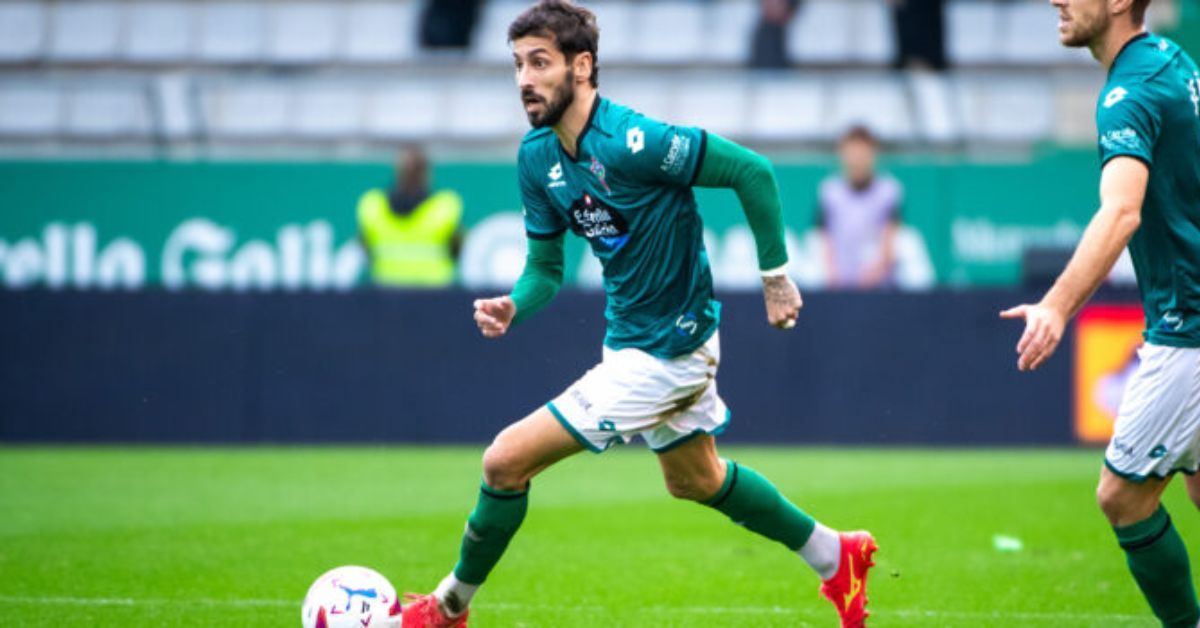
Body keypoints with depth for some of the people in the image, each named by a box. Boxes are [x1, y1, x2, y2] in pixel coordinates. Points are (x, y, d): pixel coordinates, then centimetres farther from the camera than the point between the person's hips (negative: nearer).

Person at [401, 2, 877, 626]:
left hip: (665, 352, -9)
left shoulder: (631, 141, -29)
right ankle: (836, 557, 46)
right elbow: (545, 266, 4)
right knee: (695, 481, 29)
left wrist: (775, 274, -17)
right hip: (628, 338, 9)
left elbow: (753, 171, -23)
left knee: (506, 461, -11)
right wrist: (514, 305, -18)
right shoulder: (537, 155, -4)